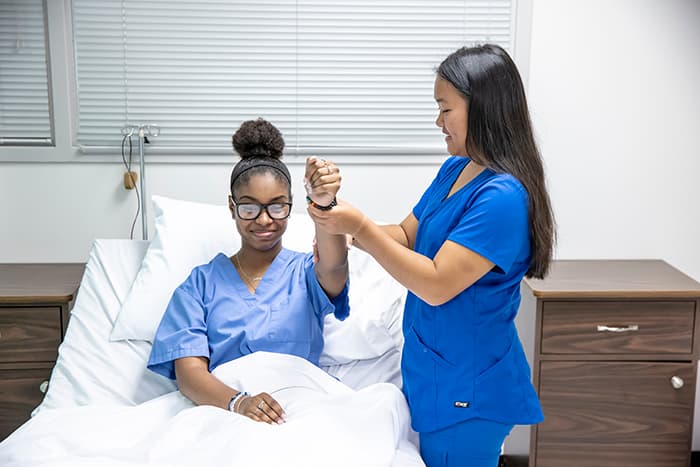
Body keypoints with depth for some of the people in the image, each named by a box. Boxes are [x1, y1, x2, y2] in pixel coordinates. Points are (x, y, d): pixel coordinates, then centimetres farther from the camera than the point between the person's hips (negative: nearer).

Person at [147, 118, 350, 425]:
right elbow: (188, 371, 0)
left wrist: (324, 203, -37)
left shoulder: (306, 272, 12)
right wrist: (238, 402, -23)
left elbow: (334, 267, -14)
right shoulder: (202, 282, 13)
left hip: (299, 409, 0)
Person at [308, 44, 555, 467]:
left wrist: (361, 227, -25)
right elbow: (407, 235, 11)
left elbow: (436, 285, -26)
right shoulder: (454, 170, 4)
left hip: (467, 386, -9)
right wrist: (342, 231, -6)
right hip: (433, 370, 9)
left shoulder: (504, 197, -25)